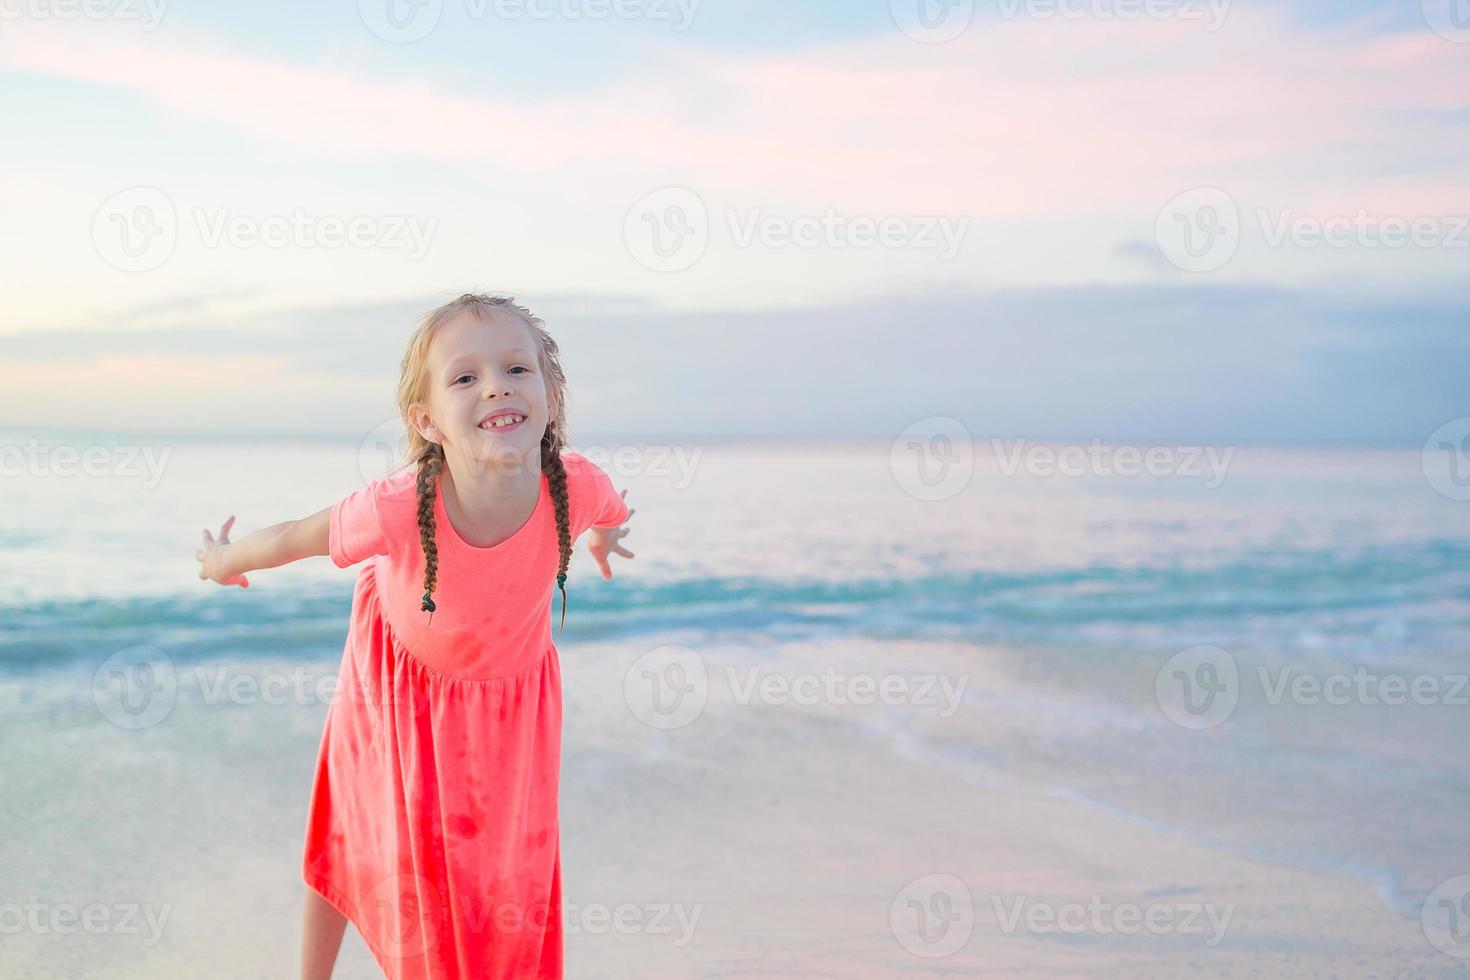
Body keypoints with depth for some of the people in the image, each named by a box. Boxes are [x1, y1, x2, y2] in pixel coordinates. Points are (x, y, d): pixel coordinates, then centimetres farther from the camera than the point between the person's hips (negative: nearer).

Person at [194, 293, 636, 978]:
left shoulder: (577, 486, -35)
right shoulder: (397, 510, -42)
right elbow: (292, 538, -20)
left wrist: (602, 537, 16)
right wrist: (224, 561, 0)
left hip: (510, 687, 2)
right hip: (398, 676, -1)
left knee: (506, 861, 10)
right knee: (356, 840, 17)